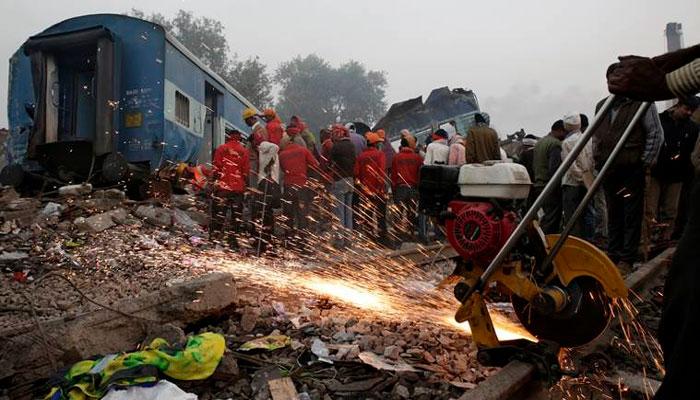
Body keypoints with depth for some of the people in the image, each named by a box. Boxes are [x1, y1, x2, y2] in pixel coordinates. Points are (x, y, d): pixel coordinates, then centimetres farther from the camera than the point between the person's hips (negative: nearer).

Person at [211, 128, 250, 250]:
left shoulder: (221, 149, 1)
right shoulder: (244, 151, 6)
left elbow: (216, 168, -2)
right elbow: (246, 171, 5)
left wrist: (215, 180, 8)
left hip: (223, 186, -1)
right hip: (238, 188, 2)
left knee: (219, 212, 2)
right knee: (237, 214, 7)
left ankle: (215, 235, -2)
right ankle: (233, 239, 8)